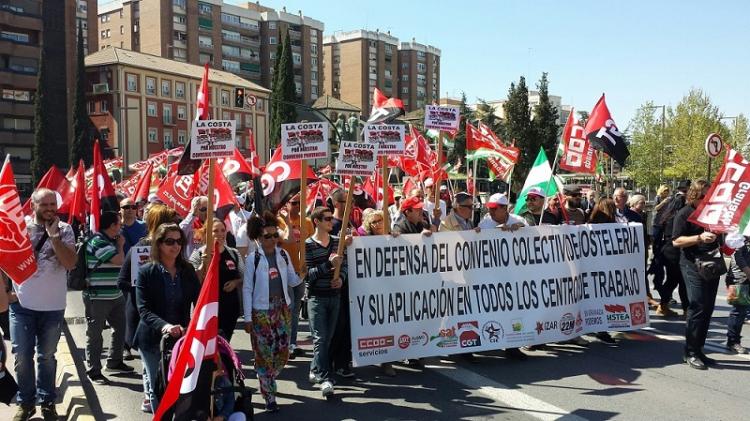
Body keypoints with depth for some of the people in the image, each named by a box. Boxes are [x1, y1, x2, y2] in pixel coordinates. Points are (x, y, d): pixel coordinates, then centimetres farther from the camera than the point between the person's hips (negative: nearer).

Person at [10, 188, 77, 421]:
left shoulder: (64, 230, -4)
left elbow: (70, 263, -15)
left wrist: (53, 235, -19)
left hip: (52, 306, 0)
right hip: (22, 305, 0)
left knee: (47, 356, 12)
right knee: (22, 356, 5)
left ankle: (47, 401, 25)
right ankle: (25, 402, 20)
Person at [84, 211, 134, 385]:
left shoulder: (111, 241, 14)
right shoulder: (98, 242, -17)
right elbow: (119, 260, -21)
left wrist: (118, 245, 11)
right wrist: (120, 246, -6)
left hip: (115, 295, 10)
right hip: (97, 297, -10)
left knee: (120, 328, 18)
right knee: (95, 334, 1)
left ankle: (114, 361, 33)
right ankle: (94, 371, 8)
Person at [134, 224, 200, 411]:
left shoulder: (188, 270, 3)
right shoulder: (146, 272, -7)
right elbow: (144, 309, -14)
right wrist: (164, 326, -32)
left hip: (182, 337, 2)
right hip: (153, 340, -2)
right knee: (157, 388, 9)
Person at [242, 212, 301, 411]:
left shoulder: (284, 255, 2)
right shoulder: (253, 258, -10)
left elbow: (292, 281, 9)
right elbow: (247, 289, -7)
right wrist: (247, 318, -8)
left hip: (283, 309, 4)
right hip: (261, 312, -4)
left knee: (282, 353, 9)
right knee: (265, 354, 1)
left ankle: (267, 380, 35)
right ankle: (269, 396, 13)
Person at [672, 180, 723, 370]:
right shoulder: (684, 214, -6)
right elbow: (676, 241, -12)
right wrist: (700, 238, -22)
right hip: (693, 266, -7)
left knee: (707, 309, 8)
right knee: (698, 308, -10)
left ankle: (698, 350, 17)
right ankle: (690, 353, -2)